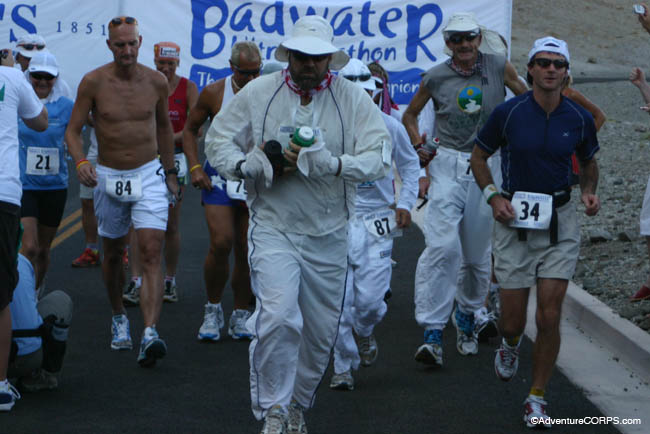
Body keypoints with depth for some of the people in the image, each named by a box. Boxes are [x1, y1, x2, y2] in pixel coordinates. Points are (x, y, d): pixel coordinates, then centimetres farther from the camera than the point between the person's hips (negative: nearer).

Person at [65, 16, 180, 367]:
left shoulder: (156, 82, -3)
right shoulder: (93, 82, -9)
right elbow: (73, 130, -5)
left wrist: (170, 172, 19)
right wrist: (81, 162, -24)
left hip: (149, 175, 0)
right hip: (108, 178, 1)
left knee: (151, 255, -14)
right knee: (113, 254, 16)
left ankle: (150, 334, -24)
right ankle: (118, 318, 39)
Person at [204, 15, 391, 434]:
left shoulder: (352, 98, -3)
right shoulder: (258, 93, -1)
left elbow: (380, 156, -11)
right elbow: (218, 139, 6)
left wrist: (331, 164, -26)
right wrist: (253, 166, -13)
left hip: (329, 235, 2)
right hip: (273, 227, -2)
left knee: (321, 330, 10)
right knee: (278, 317, -20)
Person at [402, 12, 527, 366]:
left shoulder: (499, 67, 2)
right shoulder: (436, 77, 2)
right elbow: (410, 114, 18)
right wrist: (419, 145, 2)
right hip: (447, 164, -1)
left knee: (477, 253, 8)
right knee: (442, 245, -17)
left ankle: (466, 318, 31)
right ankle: (432, 333, -20)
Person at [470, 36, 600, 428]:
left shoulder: (579, 118, -1)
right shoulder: (508, 113, -7)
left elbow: (589, 162, 17)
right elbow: (479, 157, 7)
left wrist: (589, 191, -4)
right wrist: (493, 196, -8)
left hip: (560, 222, 1)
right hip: (514, 220, -1)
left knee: (550, 317, -5)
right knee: (513, 319, 2)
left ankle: (537, 398, 10)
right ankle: (510, 344, 40)